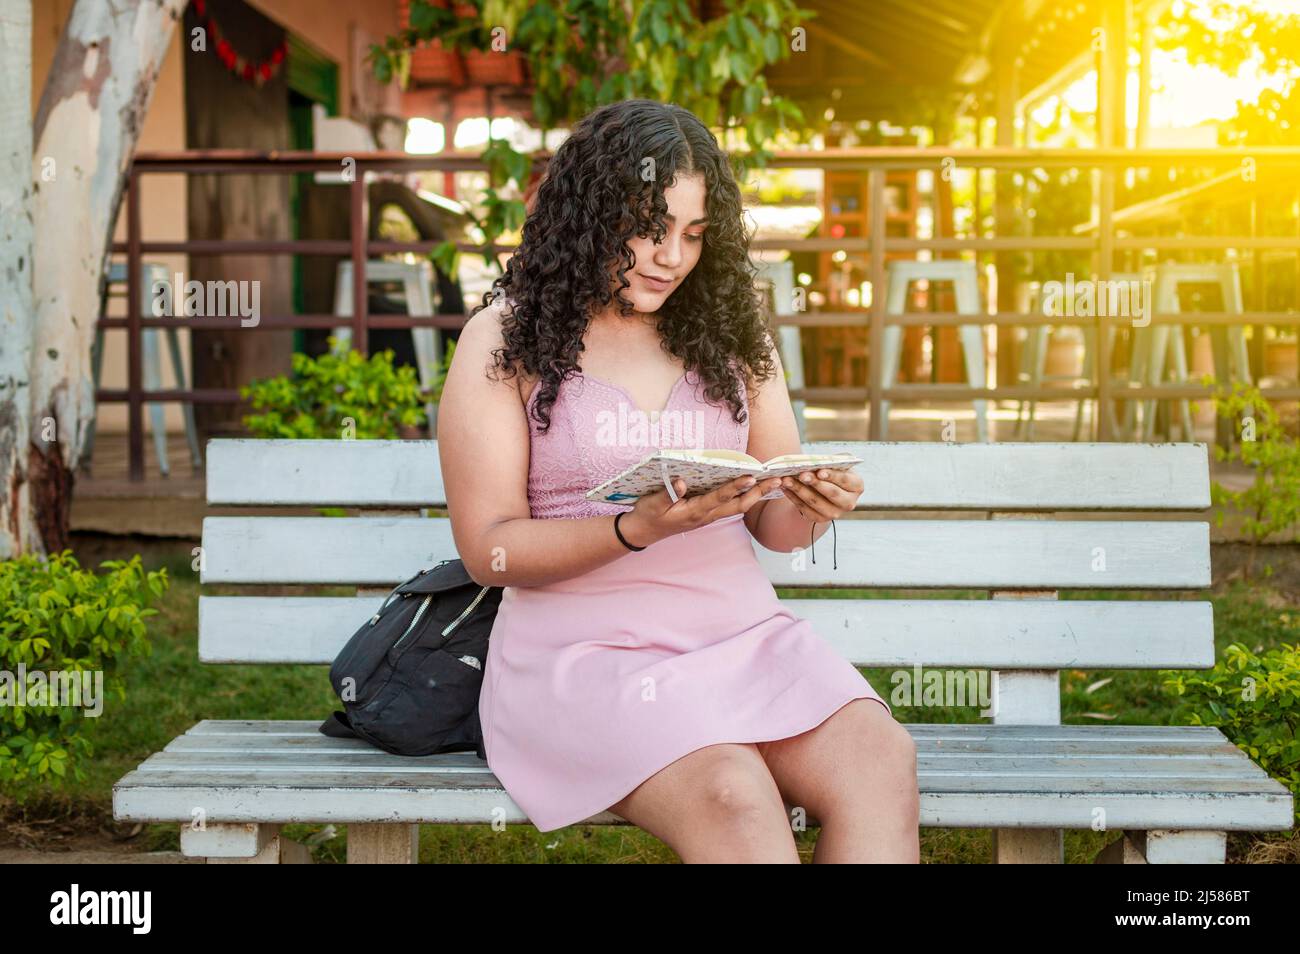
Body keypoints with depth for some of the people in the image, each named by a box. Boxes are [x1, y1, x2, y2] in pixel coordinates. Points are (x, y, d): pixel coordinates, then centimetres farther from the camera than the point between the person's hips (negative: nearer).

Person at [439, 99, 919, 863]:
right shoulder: (505, 340, 2)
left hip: (741, 631, 4)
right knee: (730, 792, -35)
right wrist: (640, 527, -19)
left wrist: (810, 507, -8)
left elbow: (774, 526, 17)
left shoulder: (731, 331, 16)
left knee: (881, 760, -27)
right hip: (588, 648, -4)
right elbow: (488, 550, -4)